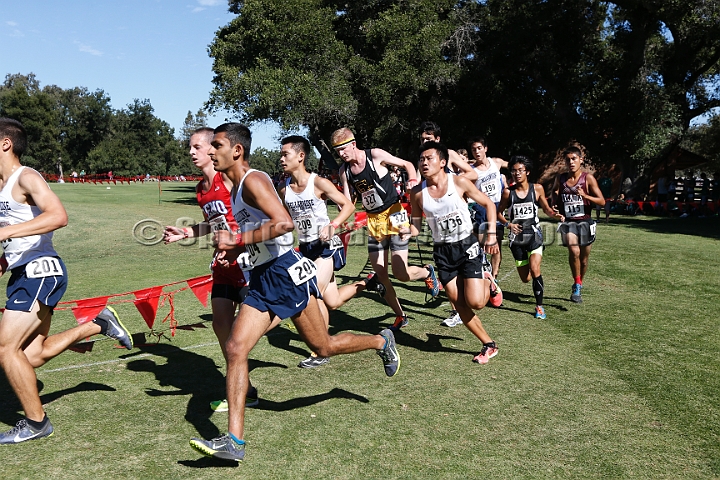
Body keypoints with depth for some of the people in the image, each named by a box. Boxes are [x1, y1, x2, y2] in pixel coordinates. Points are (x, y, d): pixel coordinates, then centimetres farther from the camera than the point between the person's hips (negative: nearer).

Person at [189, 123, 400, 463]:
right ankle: (234, 441, 1)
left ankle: (382, 341, 34)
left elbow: (284, 222, -28)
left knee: (323, 347, 7)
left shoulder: (253, 180, -13)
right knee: (235, 349, -3)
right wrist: (234, 250, 11)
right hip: (261, 282, 9)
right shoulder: (237, 189, 17)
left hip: (285, 273, -9)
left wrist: (236, 240, -22)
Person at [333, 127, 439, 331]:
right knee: (380, 275, 4)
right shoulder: (344, 170, 2)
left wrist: (413, 180, -19)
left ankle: (427, 272, 22)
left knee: (401, 274, -12)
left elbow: (407, 164, -1)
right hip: (372, 220, 5)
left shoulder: (375, 155, -12)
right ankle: (400, 316, 21)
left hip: (394, 215, -5)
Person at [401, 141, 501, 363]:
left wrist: (491, 234, -8)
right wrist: (405, 229, -20)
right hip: (442, 251, 3)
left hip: (467, 246, -3)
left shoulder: (459, 183, -11)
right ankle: (489, 345, 23)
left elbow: (489, 204, 0)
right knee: (459, 305, 3)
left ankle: (487, 278, 24)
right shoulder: (417, 193, -5)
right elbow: (416, 227, 3)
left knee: (475, 302, -11)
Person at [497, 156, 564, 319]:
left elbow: (546, 208, 9)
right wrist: (508, 224, -11)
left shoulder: (537, 189, -2)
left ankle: (539, 306, -3)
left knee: (534, 269, -20)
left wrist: (555, 215, -11)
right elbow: (499, 212, 7)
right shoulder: (508, 192, -3)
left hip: (534, 234, -1)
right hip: (517, 237, 1)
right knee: (525, 279, 7)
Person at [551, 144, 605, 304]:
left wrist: (585, 195, -22)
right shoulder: (560, 179, 2)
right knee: (573, 251, -26)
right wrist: (555, 195, -2)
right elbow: (553, 194, 21)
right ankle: (577, 285, -11)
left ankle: (579, 284, 36)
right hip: (568, 222, 0)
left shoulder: (588, 178, -5)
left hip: (585, 222, 0)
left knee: (583, 259, 12)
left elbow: (602, 201, -7)